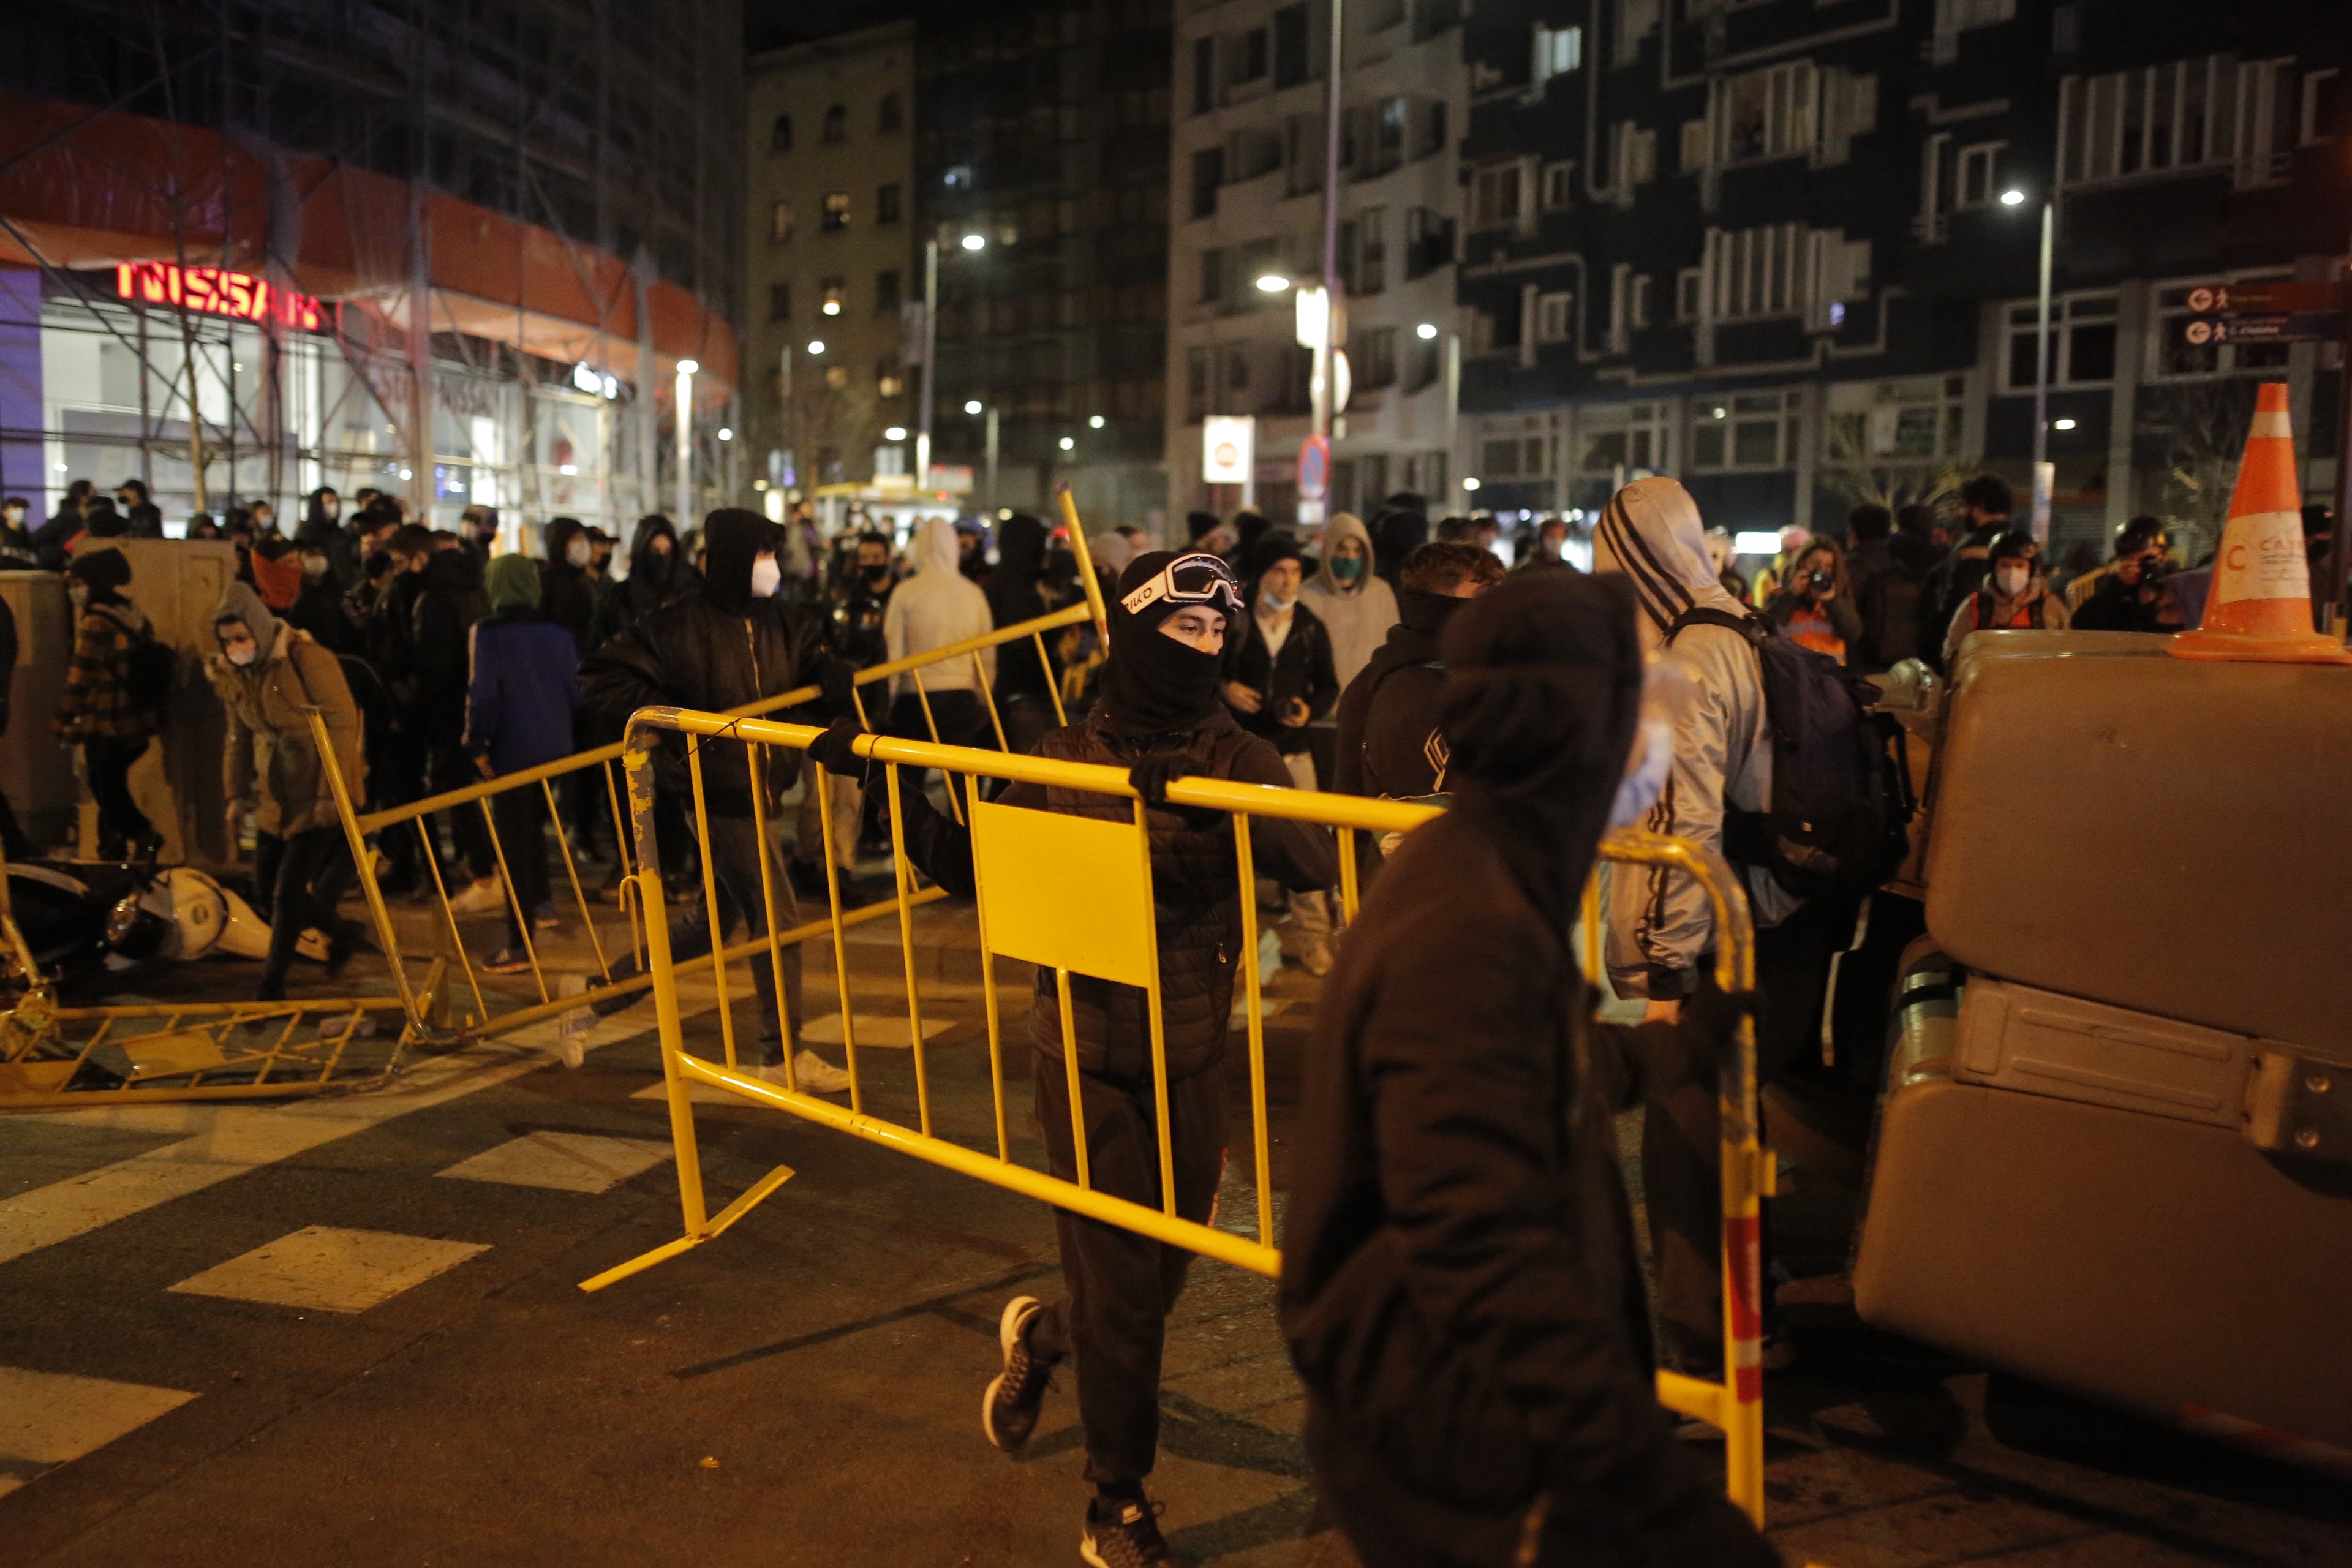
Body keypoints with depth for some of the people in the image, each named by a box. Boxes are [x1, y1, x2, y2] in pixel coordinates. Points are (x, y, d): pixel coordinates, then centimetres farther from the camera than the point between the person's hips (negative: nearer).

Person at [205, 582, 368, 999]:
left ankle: (272, 984, 9)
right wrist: (237, 794, 11)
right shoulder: (229, 673, 3)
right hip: (276, 792, 7)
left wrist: (332, 792, -20)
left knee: (289, 889, -5)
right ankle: (339, 932, 34)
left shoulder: (307, 659, -18)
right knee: (267, 879, 12)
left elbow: (343, 725, -18)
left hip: (319, 792, -7)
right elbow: (240, 737, 15)